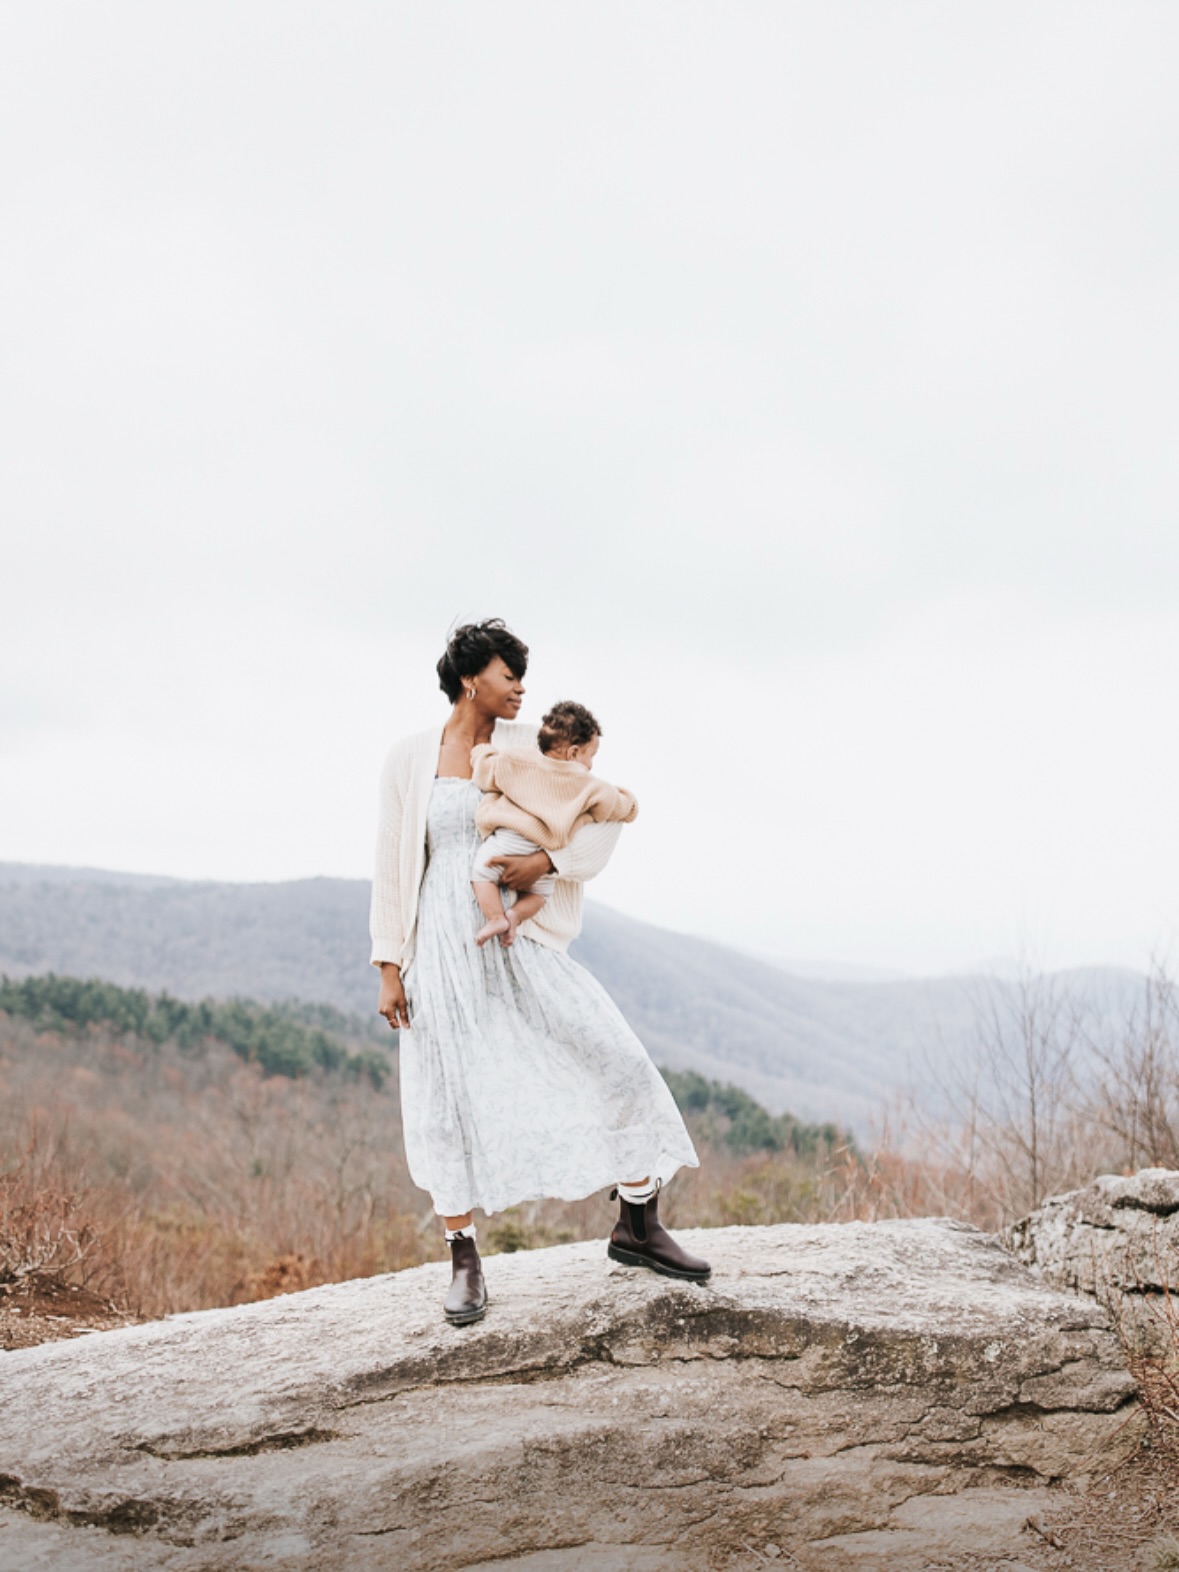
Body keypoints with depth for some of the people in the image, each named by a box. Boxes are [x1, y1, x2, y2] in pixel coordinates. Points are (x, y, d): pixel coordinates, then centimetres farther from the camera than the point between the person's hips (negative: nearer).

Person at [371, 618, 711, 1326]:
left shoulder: (526, 747, 4)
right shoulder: (410, 758, 2)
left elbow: (603, 814, 3)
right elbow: (393, 866, 3)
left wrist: (547, 861, -14)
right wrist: (390, 966, -1)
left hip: (521, 943, 1)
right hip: (443, 949, -1)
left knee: (618, 1062, -7)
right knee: (449, 1104, 0)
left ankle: (638, 1225, 9)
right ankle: (466, 1261, 17)